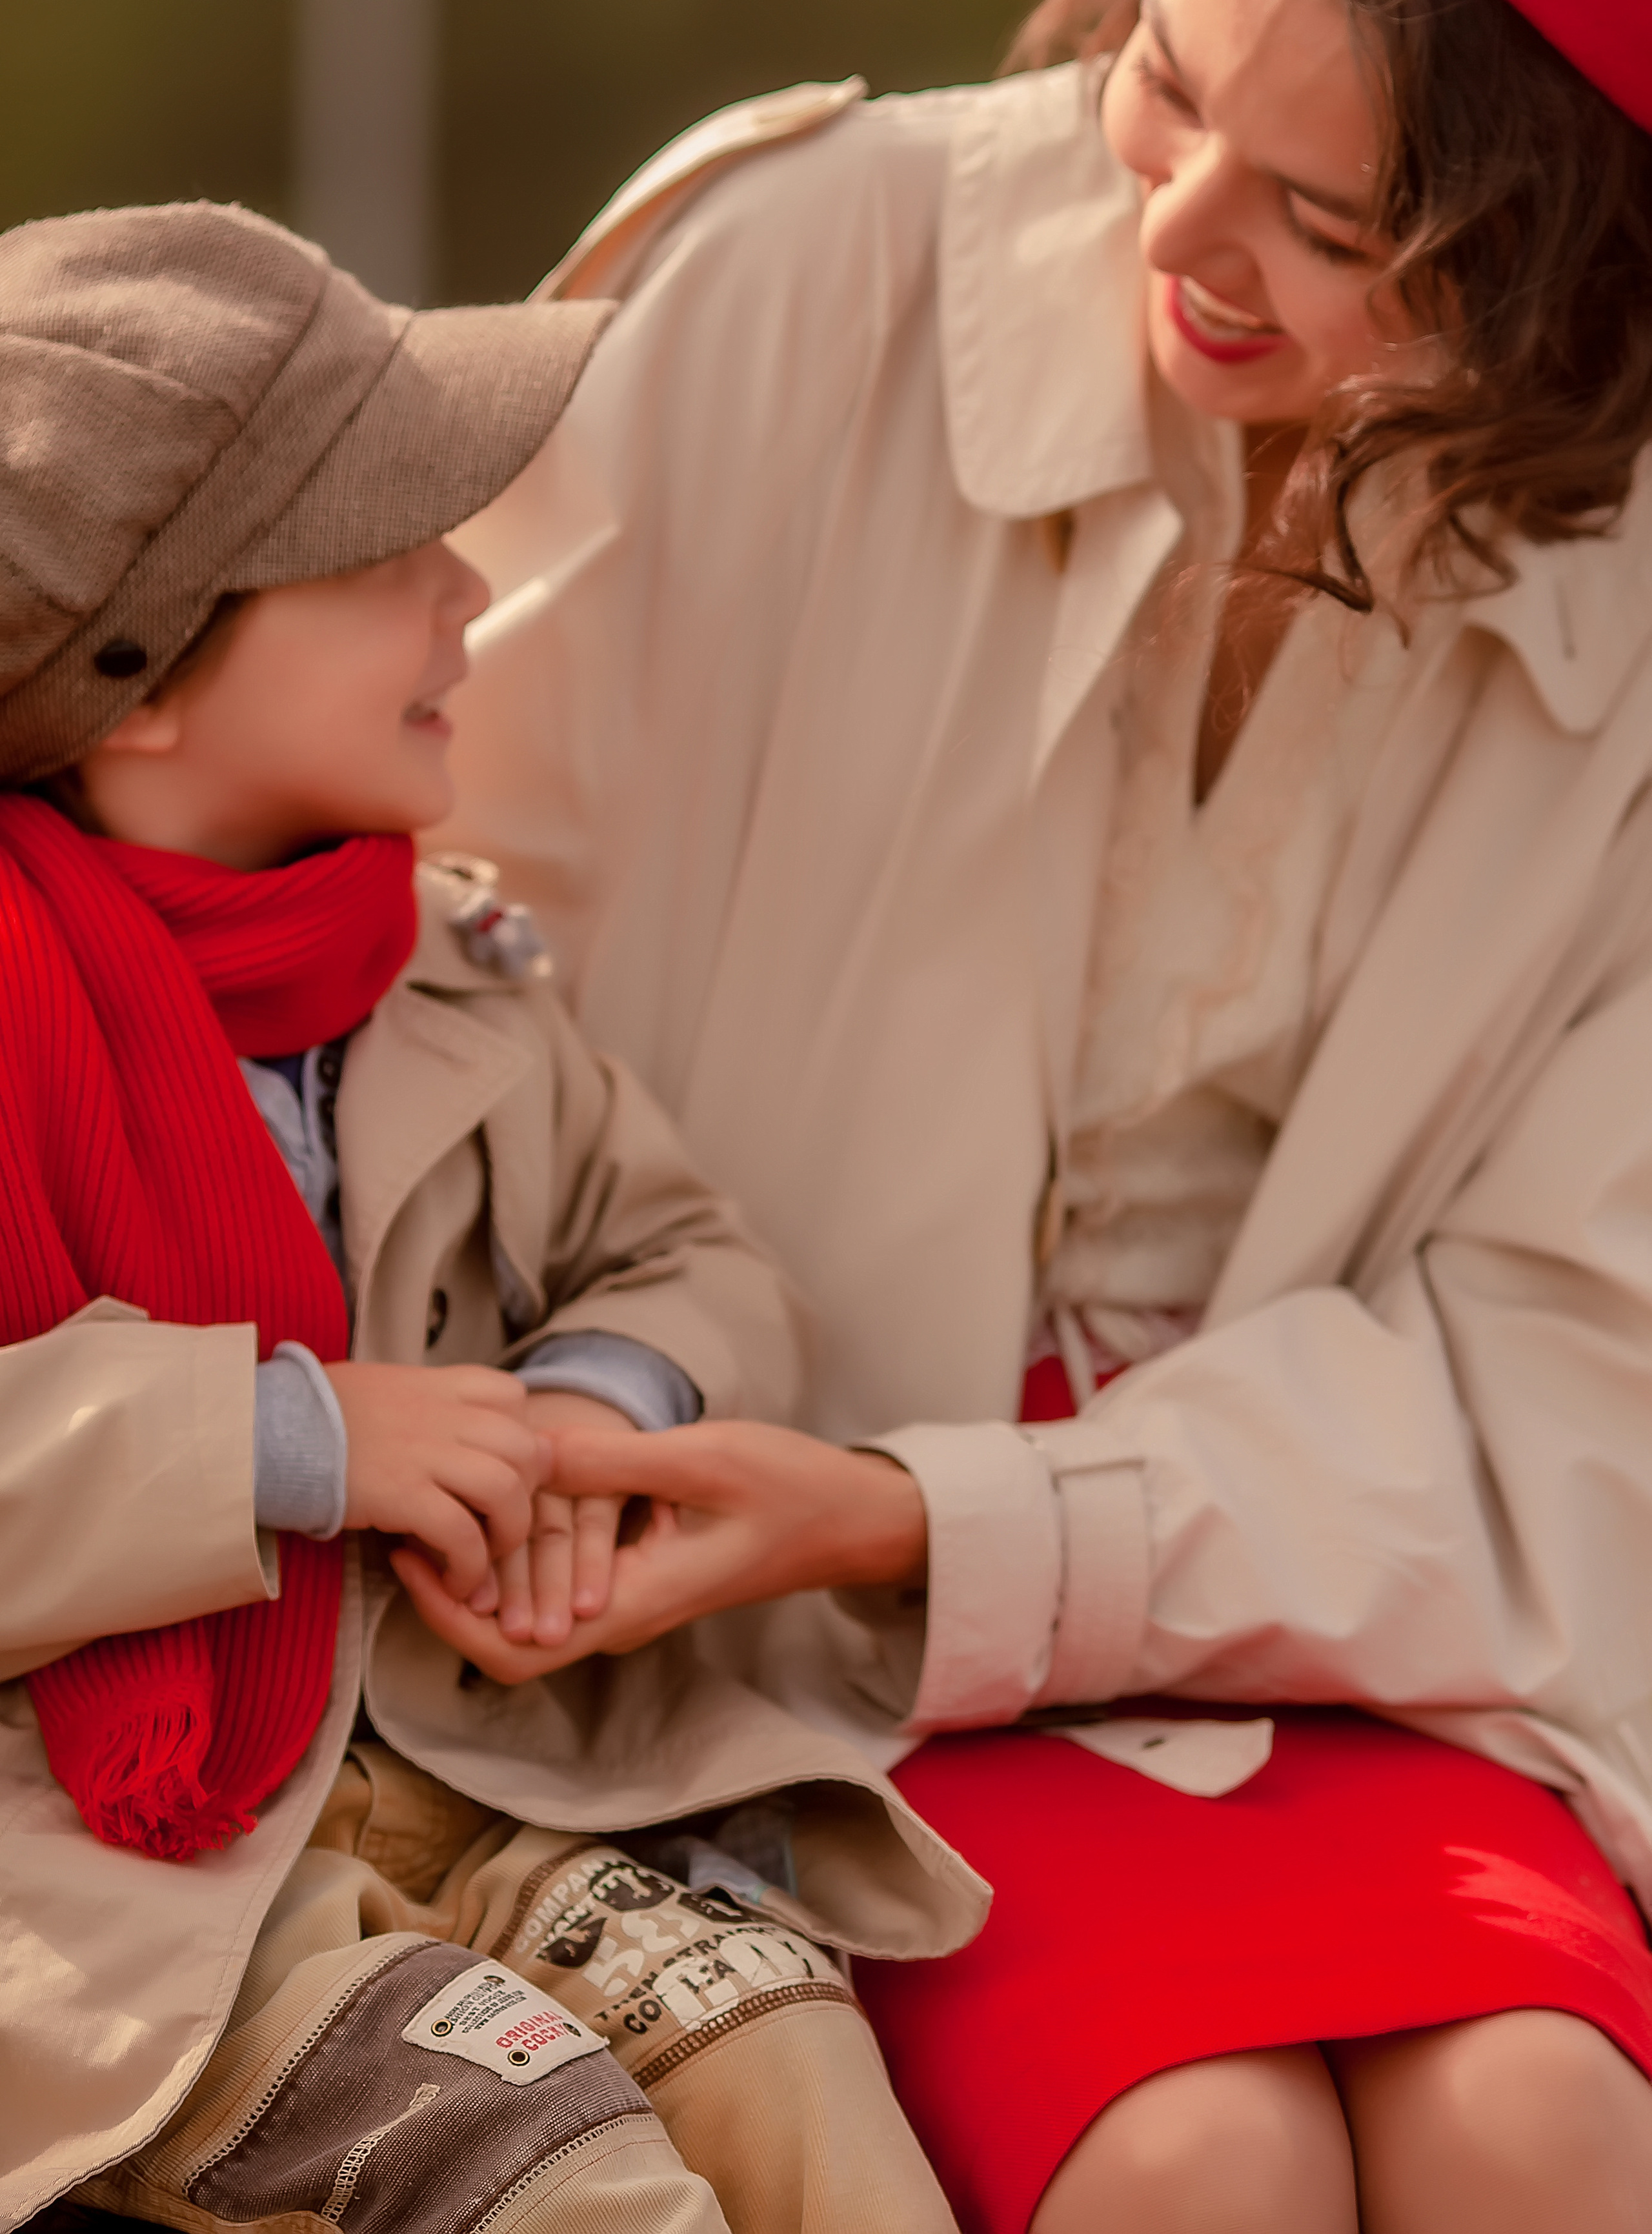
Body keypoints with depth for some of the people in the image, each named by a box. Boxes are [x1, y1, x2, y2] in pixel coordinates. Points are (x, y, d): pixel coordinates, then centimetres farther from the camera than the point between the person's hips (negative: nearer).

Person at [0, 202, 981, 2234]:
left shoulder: (440, 980, 11)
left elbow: (689, 1259, 18)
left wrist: (600, 1399, -6)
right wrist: (283, 1441, -21)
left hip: (470, 1751, 6)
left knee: (786, 2060, -19)